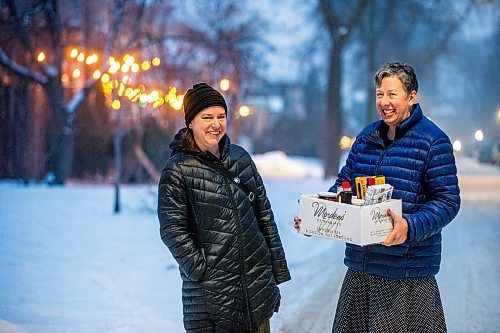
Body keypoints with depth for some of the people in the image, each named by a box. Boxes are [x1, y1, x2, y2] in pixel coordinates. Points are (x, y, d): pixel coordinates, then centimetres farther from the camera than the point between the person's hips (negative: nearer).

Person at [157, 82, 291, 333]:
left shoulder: (240, 157, 10)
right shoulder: (178, 169, -6)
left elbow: (264, 213, 14)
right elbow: (172, 229, -10)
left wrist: (277, 266, 12)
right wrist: (201, 272, -15)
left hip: (257, 278, 5)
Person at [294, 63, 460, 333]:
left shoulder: (433, 141, -7)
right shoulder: (366, 136, 13)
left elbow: (448, 200, -11)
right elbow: (345, 181, 18)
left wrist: (411, 227, -28)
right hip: (359, 264, 6)